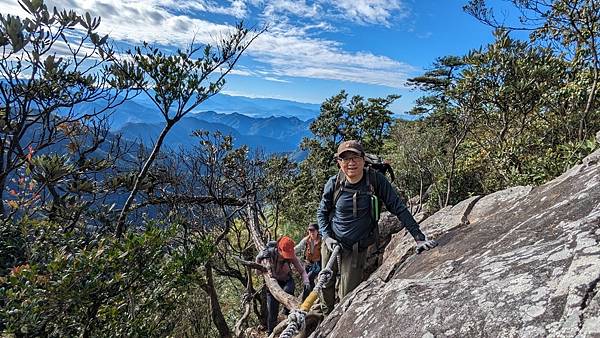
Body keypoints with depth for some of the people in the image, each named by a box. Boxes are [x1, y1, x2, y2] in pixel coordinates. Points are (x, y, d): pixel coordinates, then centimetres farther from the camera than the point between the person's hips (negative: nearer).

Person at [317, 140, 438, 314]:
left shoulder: (375, 180, -17)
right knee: (325, 284, 19)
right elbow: (322, 212, 2)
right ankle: (327, 316, 48)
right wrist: (327, 237, -11)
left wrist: (419, 238, -20)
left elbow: (398, 208, -15)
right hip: (331, 243, 3)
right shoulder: (334, 184, -12)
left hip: (356, 249, -2)